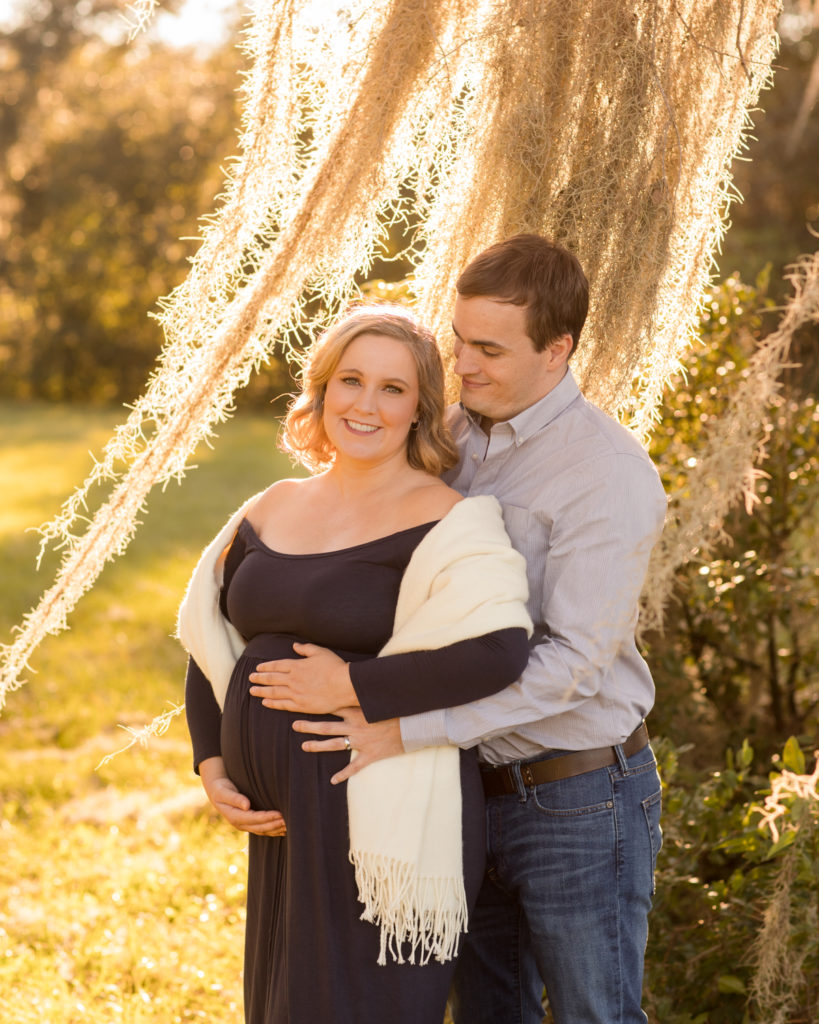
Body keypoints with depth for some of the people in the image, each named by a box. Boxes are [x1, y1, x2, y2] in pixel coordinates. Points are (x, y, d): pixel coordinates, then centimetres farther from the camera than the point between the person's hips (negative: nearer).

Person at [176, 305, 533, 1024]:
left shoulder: (443, 522, -11)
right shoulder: (271, 512, 10)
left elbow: (498, 650, -26)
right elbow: (210, 644, 18)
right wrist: (213, 772, 7)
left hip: (388, 823, -7)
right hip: (283, 829, 7)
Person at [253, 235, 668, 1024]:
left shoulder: (610, 476, -18)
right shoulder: (445, 440, 2)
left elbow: (573, 660, -24)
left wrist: (404, 730, -28)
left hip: (578, 801, -6)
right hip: (471, 790, 6)